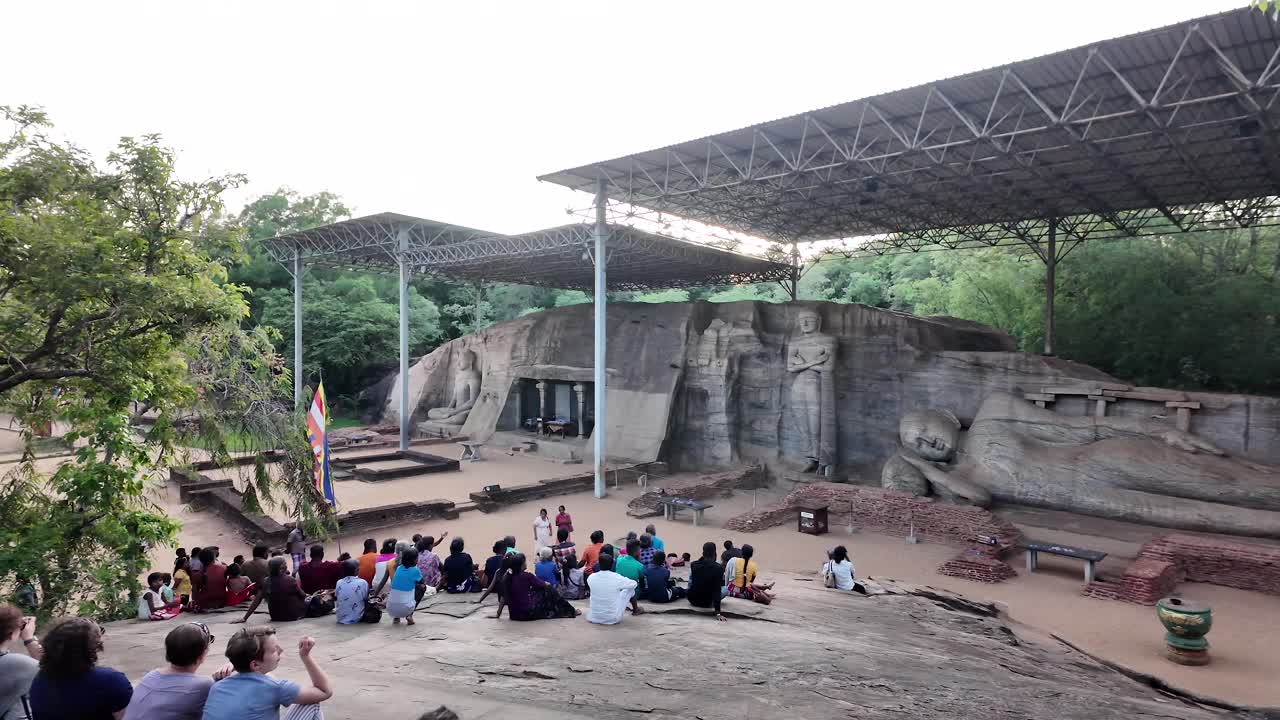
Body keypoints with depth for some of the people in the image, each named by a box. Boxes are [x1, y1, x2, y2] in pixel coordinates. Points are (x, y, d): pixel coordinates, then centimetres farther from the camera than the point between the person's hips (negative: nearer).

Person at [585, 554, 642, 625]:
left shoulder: (591, 577, -8)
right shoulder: (617, 578, -16)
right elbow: (635, 584, 3)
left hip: (594, 618, 2)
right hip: (613, 619, -2)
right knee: (630, 588, 14)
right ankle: (635, 610, 40)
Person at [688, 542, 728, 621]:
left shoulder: (693, 565, -11)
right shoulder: (718, 568, -20)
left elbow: (690, 585, 1)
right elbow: (717, 590, -23)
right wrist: (717, 613, -23)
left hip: (692, 600, 1)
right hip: (707, 603, -1)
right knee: (725, 588, 24)